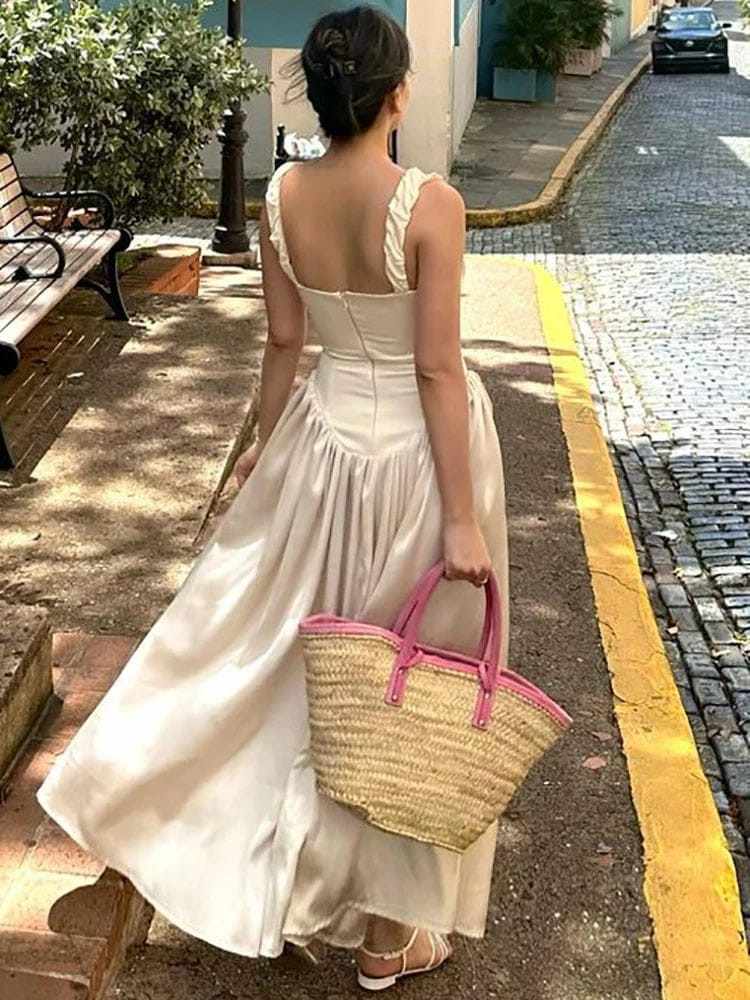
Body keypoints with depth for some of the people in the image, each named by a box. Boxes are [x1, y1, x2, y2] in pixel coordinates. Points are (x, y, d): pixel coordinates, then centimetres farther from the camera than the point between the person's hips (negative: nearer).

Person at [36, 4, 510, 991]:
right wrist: (463, 518, -14)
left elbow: (284, 341, 4)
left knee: (311, 650, 26)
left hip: (324, 438, 5)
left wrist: (266, 445, 19)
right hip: (415, 449, -4)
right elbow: (438, 370, -20)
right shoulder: (429, 203, -20)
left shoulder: (283, 196, -5)